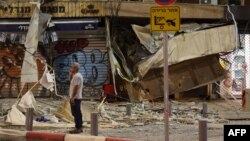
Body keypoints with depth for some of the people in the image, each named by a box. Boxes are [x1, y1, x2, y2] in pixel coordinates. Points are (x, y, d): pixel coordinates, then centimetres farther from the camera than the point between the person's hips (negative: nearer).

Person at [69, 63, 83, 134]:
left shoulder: (77, 76, -17)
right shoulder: (77, 75, 16)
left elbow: (76, 87, -23)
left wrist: (72, 97, -24)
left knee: (76, 113, -10)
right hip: (77, 97, 11)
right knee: (77, 113, 13)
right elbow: (70, 80, 30)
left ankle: (78, 128, -11)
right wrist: (70, 74, 16)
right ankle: (79, 127, 17)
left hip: (75, 98, -11)